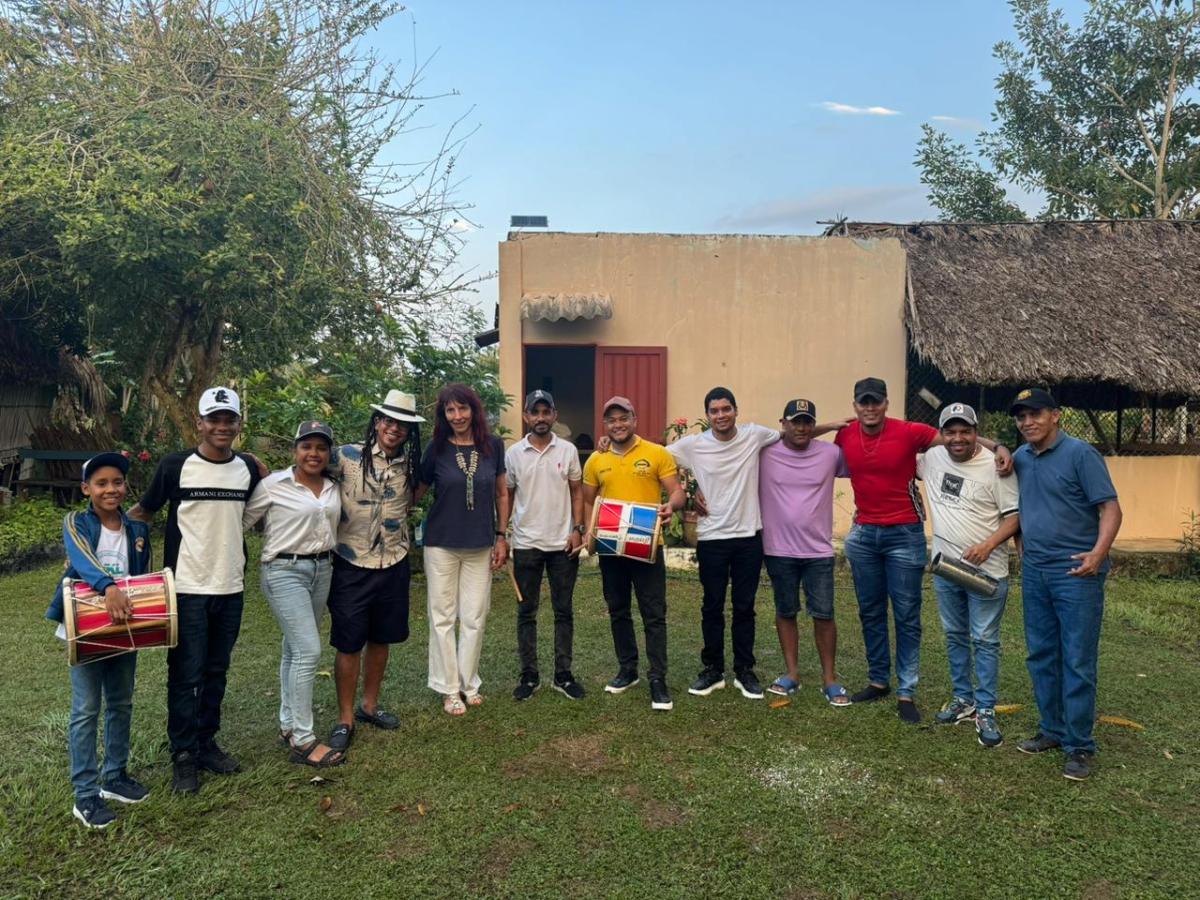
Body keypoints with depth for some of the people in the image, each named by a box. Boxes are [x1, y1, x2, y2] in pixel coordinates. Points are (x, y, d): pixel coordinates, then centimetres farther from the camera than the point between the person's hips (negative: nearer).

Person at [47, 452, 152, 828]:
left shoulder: (138, 530, 6)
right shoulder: (76, 524, -7)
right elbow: (82, 559, -27)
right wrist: (108, 587, -46)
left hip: (124, 628, 5)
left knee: (121, 704, 14)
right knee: (86, 710, -1)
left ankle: (114, 776, 29)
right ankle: (85, 795, 7)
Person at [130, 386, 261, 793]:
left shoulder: (248, 467, 2)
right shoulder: (175, 465, -8)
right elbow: (143, 511, 2)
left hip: (230, 587, 4)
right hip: (187, 588, -3)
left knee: (216, 671, 14)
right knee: (186, 674, 3)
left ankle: (207, 742, 28)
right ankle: (183, 754, 16)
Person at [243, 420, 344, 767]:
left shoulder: (333, 488, 8)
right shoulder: (273, 485, -9)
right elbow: (243, 521, -4)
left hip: (322, 570, 6)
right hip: (285, 571, -6)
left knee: (295, 649, 14)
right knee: (308, 650, -12)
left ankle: (288, 726, 26)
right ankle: (303, 741, -4)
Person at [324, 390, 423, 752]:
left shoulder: (410, 466, 3)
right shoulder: (346, 456, -10)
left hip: (393, 564, 4)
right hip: (351, 564, -4)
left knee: (381, 639, 16)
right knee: (348, 644, 3)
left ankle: (369, 705, 34)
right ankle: (345, 719, 19)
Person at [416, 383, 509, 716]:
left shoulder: (493, 446, -2)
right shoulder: (436, 448, -6)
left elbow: (502, 494, 6)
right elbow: (418, 490, 4)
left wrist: (501, 536, 4)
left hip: (480, 545, 1)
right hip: (441, 544, -1)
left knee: (474, 618, 8)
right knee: (443, 617, 6)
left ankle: (469, 682, 24)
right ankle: (449, 688, 18)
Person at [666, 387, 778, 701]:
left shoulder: (755, 436, -3)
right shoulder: (692, 445, -5)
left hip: (749, 536, 1)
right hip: (711, 538, 0)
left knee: (744, 607, 10)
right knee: (712, 607, 9)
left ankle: (744, 671, 23)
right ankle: (712, 670, 22)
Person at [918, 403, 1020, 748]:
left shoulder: (995, 466, -13)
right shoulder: (932, 458, 1)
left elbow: (1014, 515, -12)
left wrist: (988, 545, -24)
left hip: (986, 571, -5)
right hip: (945, 566, 5)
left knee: (985, 641, 1)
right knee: (955, 637, 16)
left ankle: (985, 711, 11)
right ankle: (963, 699, 30)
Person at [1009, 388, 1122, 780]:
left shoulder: (1079, 453, -9)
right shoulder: (1021, 457, 10)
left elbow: (1111, 508, -14)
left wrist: (1098, 553, -27)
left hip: (1075, 573, -6)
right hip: (1034, 572, 7)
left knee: (1078, 662, -2)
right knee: (1041, 656, 13)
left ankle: (1080, 746, 8)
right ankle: (1052, 730, 26)